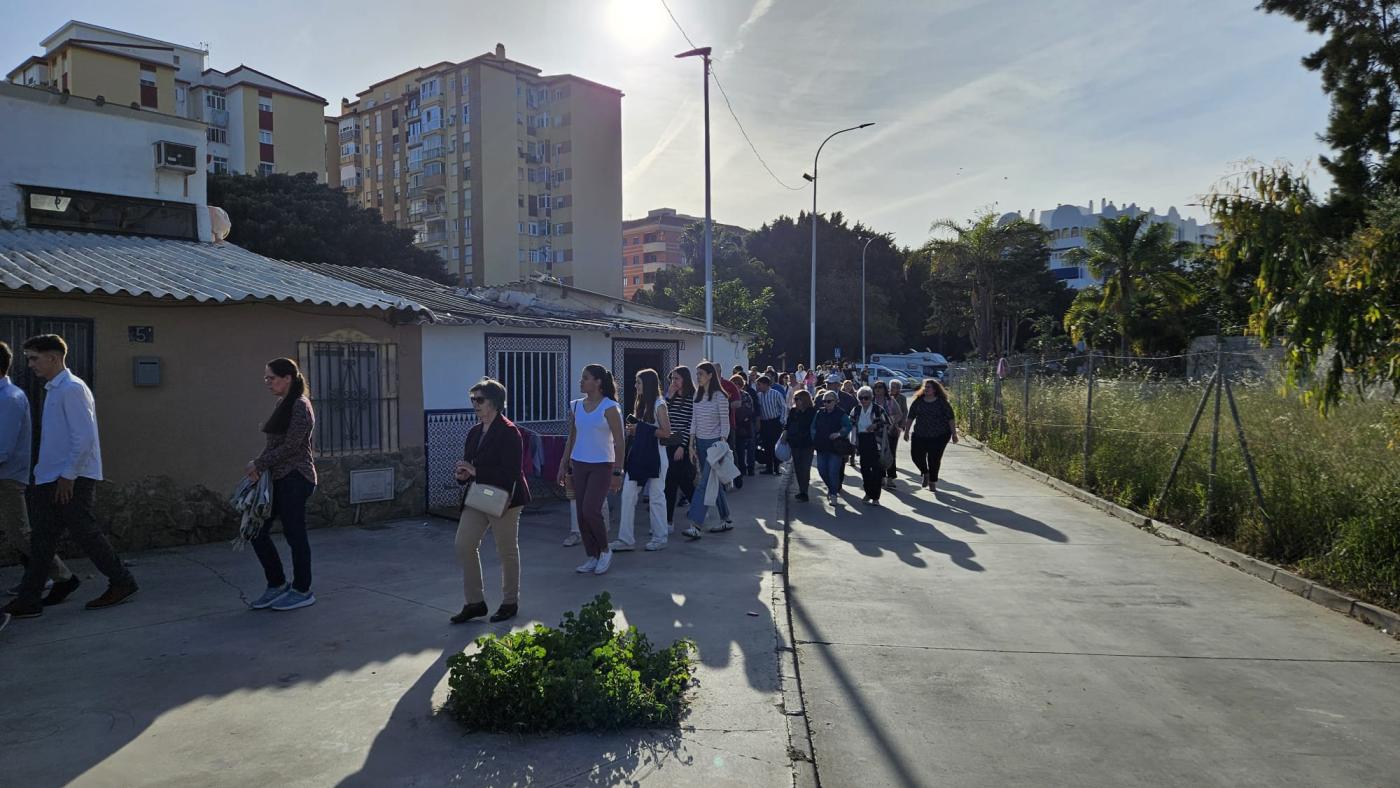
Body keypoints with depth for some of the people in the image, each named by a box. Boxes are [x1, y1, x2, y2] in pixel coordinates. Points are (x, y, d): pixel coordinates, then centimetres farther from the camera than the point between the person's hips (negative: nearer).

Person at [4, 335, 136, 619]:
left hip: (73, 479, -9)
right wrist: (44, 470, 16)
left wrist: (67, 475, -19)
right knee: (42, 539, 9)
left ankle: (122, 584, 13)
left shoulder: (72, 389, -15)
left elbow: (85, 437, -21)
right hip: (51, 479, 9)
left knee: (85, 533, -1)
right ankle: (28, 601, 14)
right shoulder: (53, 390, 14)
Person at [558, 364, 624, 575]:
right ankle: (592, 557, 18)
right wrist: (564, 466, 10)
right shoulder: (575, 406, 7)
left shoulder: (609, 407, -9)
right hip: (579, 465, 6)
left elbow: (618, 441, -9)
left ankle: (605, 551, 9)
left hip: (602, 466, -6)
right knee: (582, 514, 5)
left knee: (591, 510, -14)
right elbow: (571, 438, 14)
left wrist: (617, 472, -12)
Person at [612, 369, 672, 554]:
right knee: (627, 495, 2)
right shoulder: (641, 403, 13)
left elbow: (666, 432, -15)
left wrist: (642, 428, -16)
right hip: (638, 455, 8)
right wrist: (633, 430, 1)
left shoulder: (659, 405, -10)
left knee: (656, 497, 4)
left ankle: (660, 538, 17)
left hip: (654, 456, -8)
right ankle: (626, 539, 6)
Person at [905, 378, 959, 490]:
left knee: (934, 458, 0)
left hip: (939, 436, -3)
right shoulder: (918, 401, 5)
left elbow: (951, 418, -2)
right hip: (919, 435, 3)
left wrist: (954, 434, -5)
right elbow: (911, 417, 9)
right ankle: (925, 473, 27)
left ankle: (932, 481, 18)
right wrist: (906, 431, 7)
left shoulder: (942, 402, -4)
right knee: (916, 456, -3)